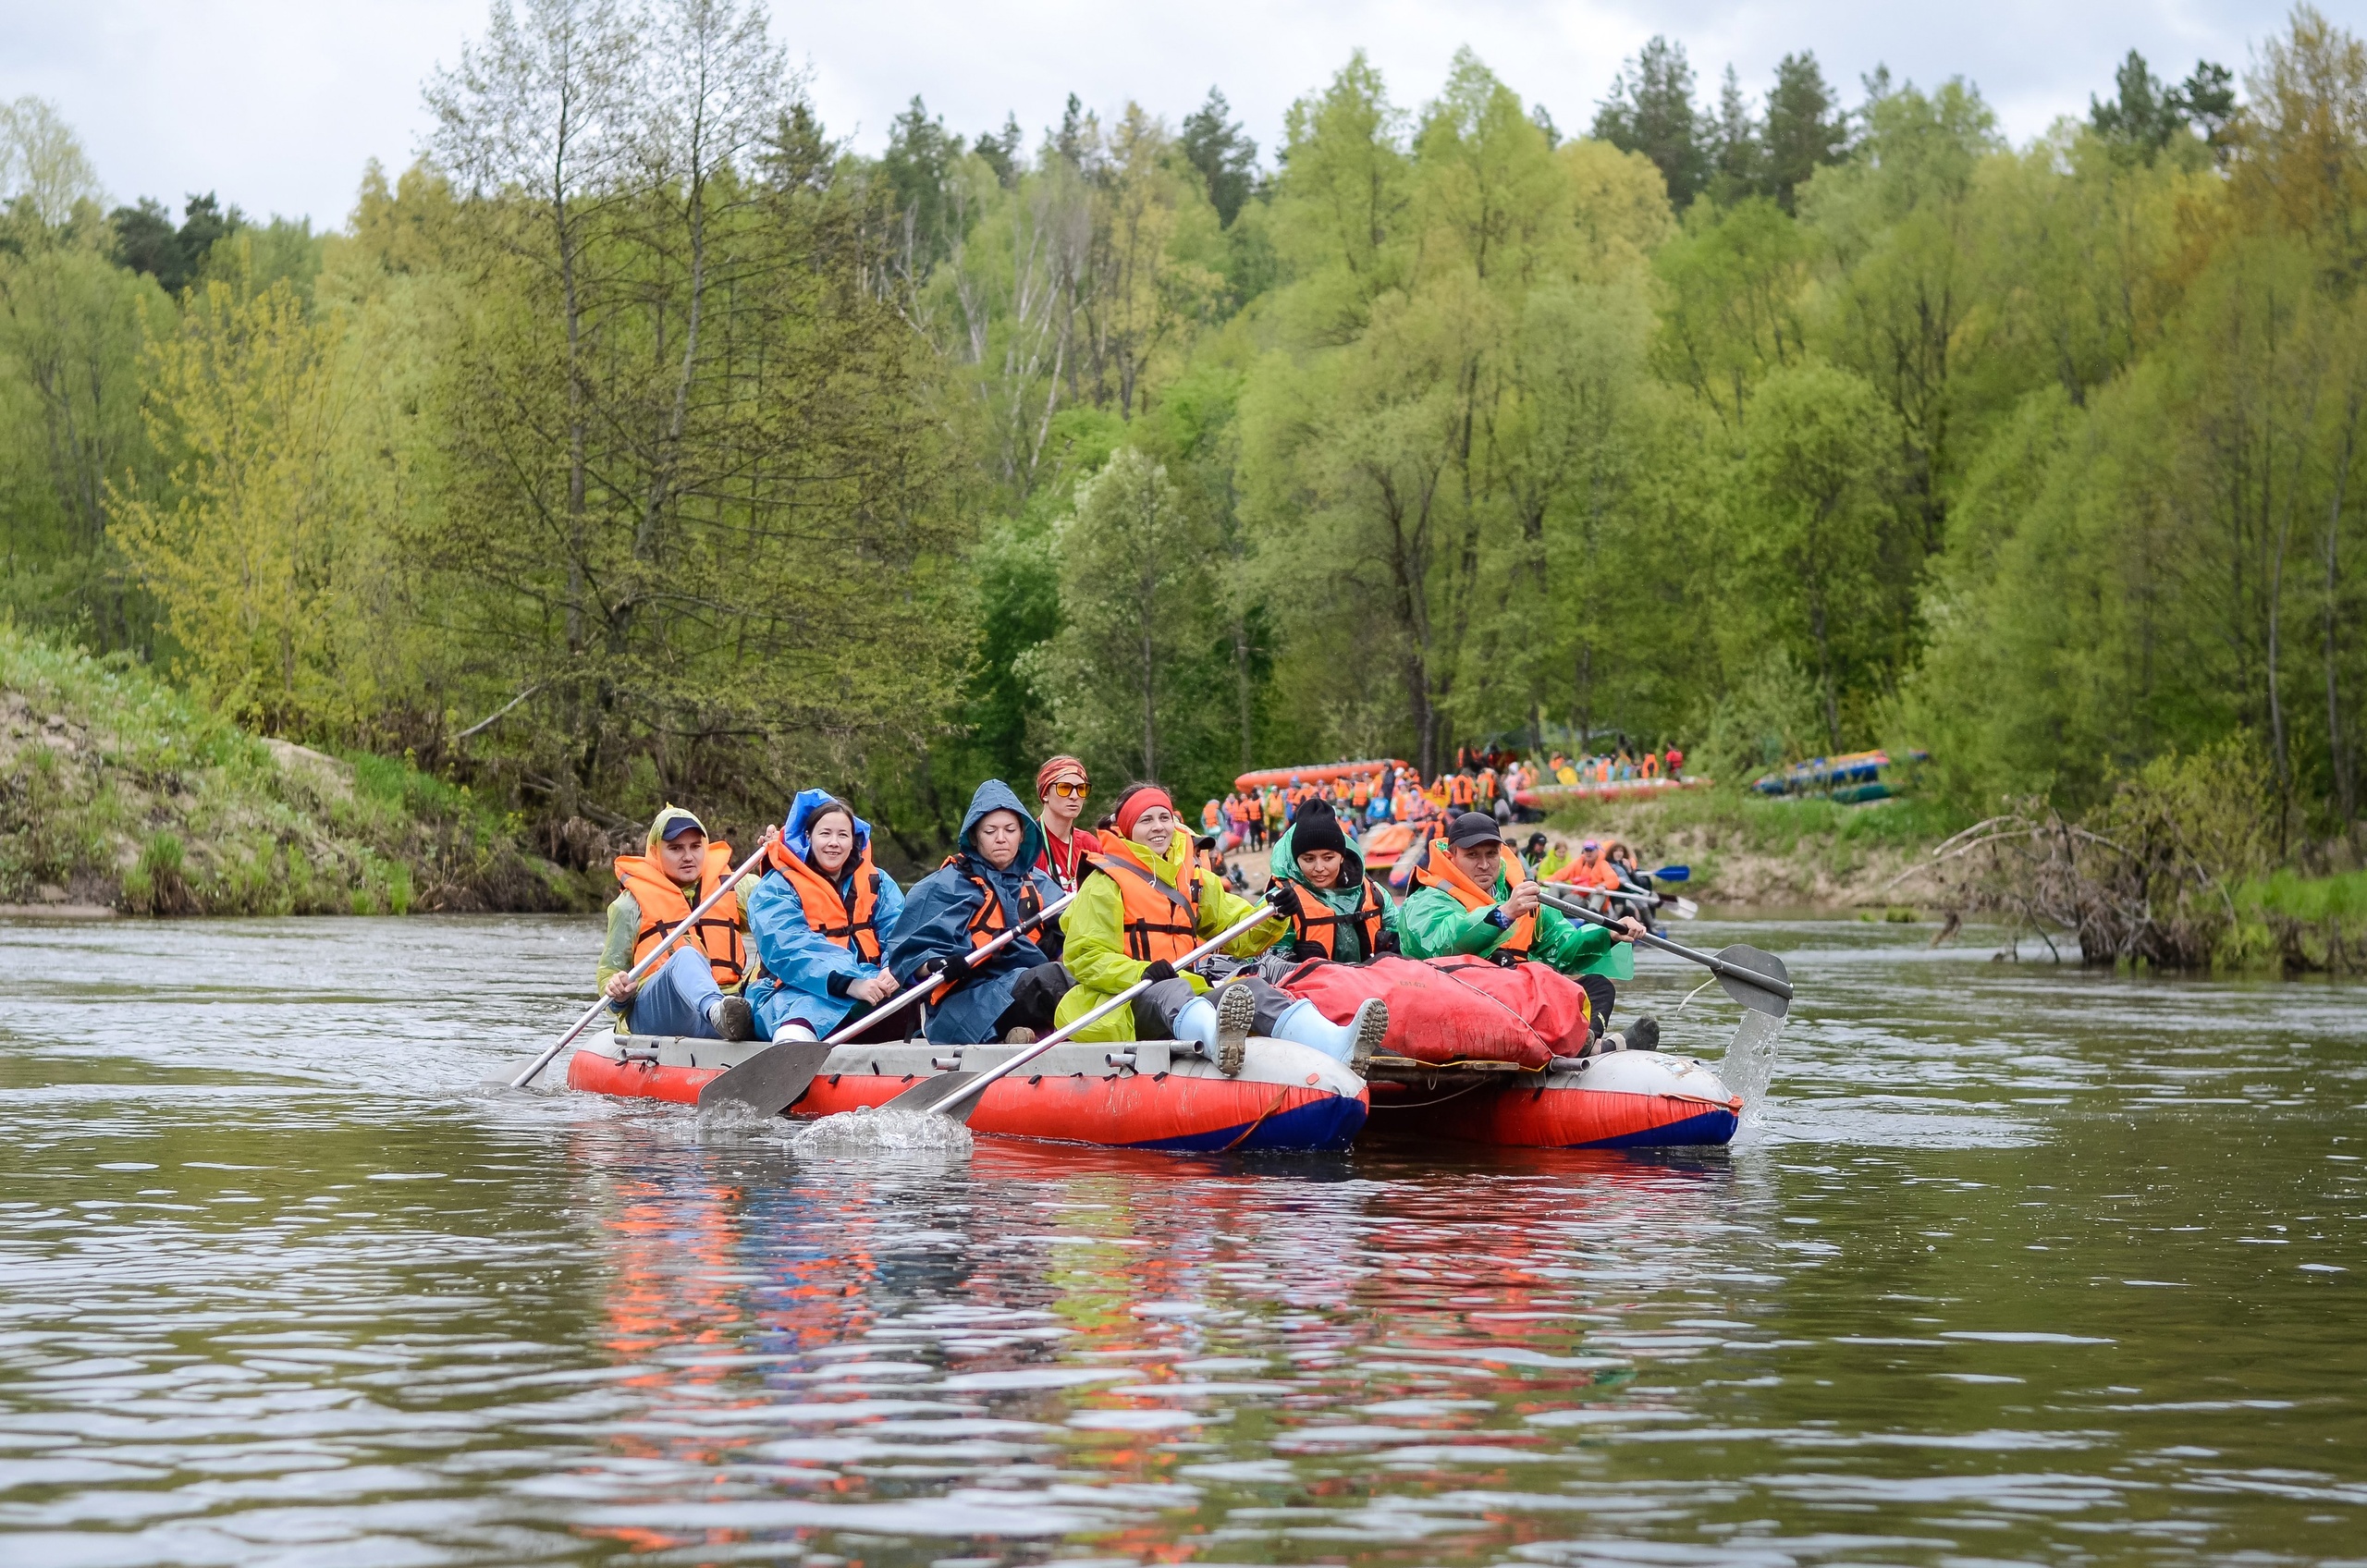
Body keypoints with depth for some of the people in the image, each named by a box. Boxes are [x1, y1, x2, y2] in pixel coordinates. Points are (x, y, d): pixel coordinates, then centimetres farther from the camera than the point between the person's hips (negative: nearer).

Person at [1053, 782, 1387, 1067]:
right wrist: (1141, 973, -22)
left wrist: (1273, 917, -4)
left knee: (1253, 988, -23)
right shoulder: (1106, 883, 6)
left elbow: (1241, 934, 18)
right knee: (1169, 990, -38)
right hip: (1135, 1005, -5)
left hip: (1195, 999, 5)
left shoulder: (1194, 881, 25)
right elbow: (1085, 957, -4)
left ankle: (1335, 1043, -55)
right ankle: (1217, 1040, -78)